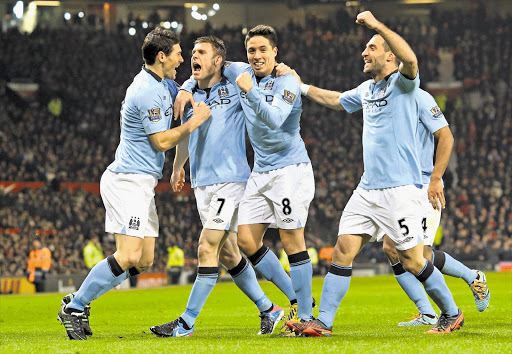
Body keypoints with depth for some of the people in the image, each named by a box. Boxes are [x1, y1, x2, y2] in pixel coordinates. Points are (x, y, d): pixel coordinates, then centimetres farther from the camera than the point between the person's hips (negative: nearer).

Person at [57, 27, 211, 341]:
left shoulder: (162, 84, 15)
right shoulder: (147, 91, -17)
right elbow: (162, 142, -15)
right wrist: (195, 121, -8)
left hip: (143, 184, 11)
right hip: (128, 181, -10)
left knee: (144, 261, 5)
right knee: (129, 256, -19)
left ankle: (79, 302, 11)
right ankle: (74, 307, -8)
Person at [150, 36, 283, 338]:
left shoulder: (235, 89, -2)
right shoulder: (190, 96, 12)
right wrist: (177, 168, 35)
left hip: (230, 179, -6)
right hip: (202, 184, 6)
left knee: (207, 248, -12)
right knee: (227, 253, 8)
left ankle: (187, 323, -8)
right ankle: (268, 310, 22)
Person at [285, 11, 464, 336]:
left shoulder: (402, 83, -8)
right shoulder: (367, 89, 16)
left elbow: (410, 59, -31)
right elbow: (336, 101, 36)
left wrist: (378, 25, -29)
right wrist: (301, 87, 36)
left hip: (401, 189, -8)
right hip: (368, 189, 8)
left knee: (413, 261, -3)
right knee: (343, 251, 0)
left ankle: (452, 314, 15)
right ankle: (323, 322, 2)